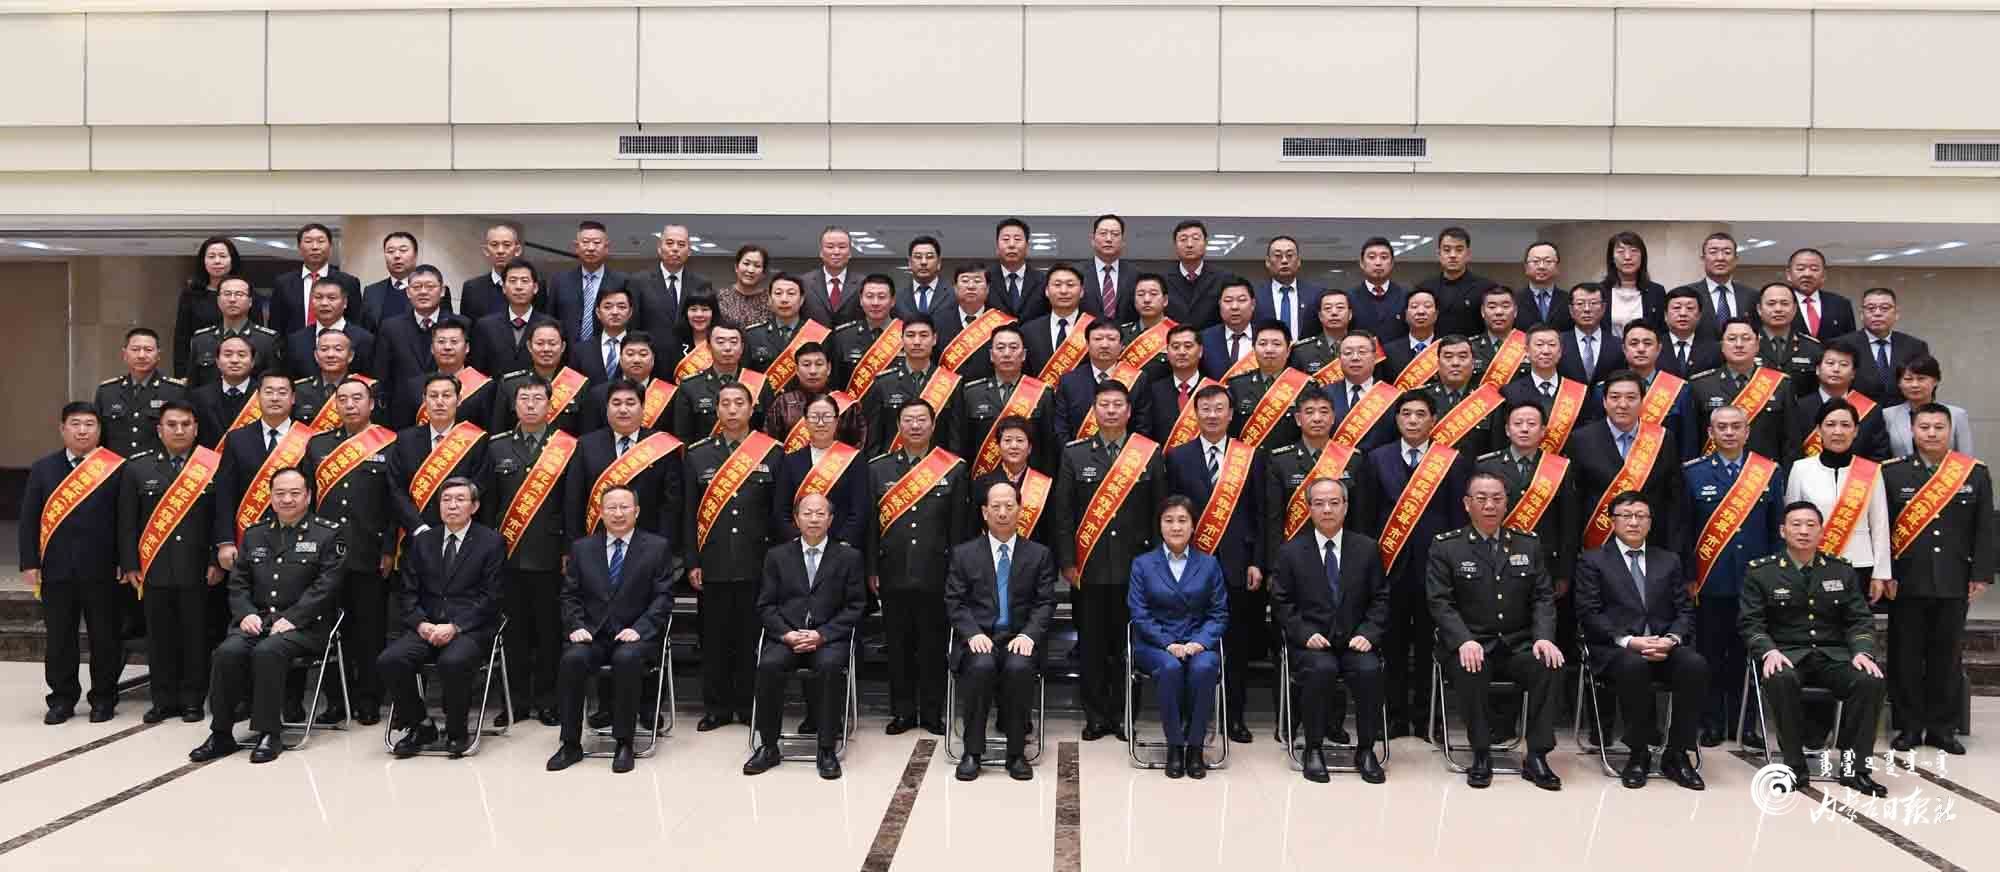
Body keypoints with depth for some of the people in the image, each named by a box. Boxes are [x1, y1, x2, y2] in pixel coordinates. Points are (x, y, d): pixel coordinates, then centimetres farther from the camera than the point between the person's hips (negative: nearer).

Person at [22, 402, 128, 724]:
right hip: (56, 568, 3)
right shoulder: (43, 468, 8)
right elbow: (29, 519, 7)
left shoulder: (116, 468, -2)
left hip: (103, 569, -3)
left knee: (105, 636, 5)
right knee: (59, 637, 10)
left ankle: (103, 699, 17)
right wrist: (30, 563, 0)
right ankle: (62, 699, 21)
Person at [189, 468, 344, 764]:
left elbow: (326, 585, -8)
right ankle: (221, 734, -12)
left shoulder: (327, 534, 2)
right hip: (257, 619, 5)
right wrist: (245, 613, -4)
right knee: (228, 651, -25)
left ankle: (269, 734, -21)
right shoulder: (254, 534, 18)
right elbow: (238, 582, 16)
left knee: (267, 650, -32)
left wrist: (291, 619, -17)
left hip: (304, 625, -4)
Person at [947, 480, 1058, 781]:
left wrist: (1028, 634, -14)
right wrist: (973, 633, -14)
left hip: (1020, 638, 0)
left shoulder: (1039, 554, 11)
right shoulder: (964, 553, 10)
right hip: (979, 638, 0)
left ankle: (1017, 753, -18)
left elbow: (1045, 603, 4)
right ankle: (972, 751, -18)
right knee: (982, 666, -33)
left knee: (1019, 667, -33)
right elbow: (954, 602, 3)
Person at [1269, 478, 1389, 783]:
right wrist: (1305, 634, -12)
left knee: (1370, 669, -29)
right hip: (1312, 642, -1)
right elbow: (1281, 603, 2)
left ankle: (1366, 750, -11)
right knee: (1321, 669, -33)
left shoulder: (1368, 548, 7)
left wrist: (1368, 634, -9)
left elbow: (1380, 599, 7)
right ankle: (1313, 749, -15)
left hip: (1355, 641, 1)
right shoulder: (1291, 552, 4)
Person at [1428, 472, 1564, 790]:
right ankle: (1480, 755, -17)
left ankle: (1537, 757, -17)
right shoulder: (1445, 548, 1)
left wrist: (1544, 637, -13)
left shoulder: (1528, 545, 12)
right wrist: (1464, 641, -23)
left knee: (1550, 665, -28)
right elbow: (1440, 602, -6)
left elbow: (1543, 597, 7)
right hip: (1469, 645, -3)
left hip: (1518, 644, 3)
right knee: (1469, 670, -35)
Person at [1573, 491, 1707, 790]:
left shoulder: (1669, 561, 19)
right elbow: (1589, 614, -3)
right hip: (1614, 648, -3)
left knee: (1695, 665, -29)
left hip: (1663, 646, 3)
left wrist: (1671, 639, -10)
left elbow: (1685, 611, 12)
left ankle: (1676, 755, -16)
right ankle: (1639, 754, -18)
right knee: (1634, 666, -37)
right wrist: (1628, 641, -17)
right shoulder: (1592, 561, 7)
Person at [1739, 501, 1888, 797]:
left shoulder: (1842, 571, 12)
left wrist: (1862, 652, -11)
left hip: (1833, 654, 3)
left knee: (1870, 680, -27)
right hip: (1785, 653, -3)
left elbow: (1860, 620, 9)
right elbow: (1750, 622, -2)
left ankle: (1854, 767, -15)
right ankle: (1794, 765, -22)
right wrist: (1769, 651, -21)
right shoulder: (1760, 572, 3)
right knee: (1782, 680, -37)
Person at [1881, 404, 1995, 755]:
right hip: (1906, 582, -1)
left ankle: (1942, 727, 18)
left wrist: (1980, 575, 0)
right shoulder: (1891, 473, 0)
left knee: (1946, 655, 8)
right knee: (1906, 655, 4)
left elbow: (1984, 529, 5)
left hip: (1953, 582, 1)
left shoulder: (1976, 473, 5)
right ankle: (1909, 726, 14)